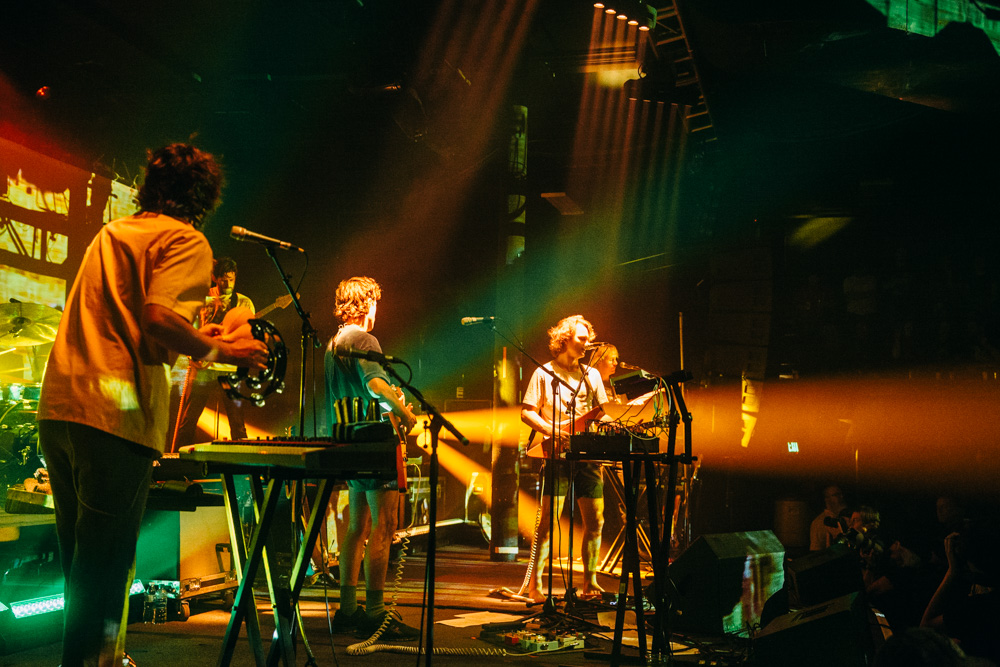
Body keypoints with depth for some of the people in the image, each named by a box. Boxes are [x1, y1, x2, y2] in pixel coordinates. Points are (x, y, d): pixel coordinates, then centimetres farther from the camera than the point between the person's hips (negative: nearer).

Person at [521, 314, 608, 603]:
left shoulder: (592, 374, 17)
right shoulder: (544, 373, 3)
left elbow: (601, 413, 19)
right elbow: (526, 413, 0)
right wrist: (553, 431, -14)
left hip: (588, 456, 5)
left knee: (595, 521, 3)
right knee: (549, 519, -11)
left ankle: (589, 583, 13)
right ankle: (535, 584, -6)